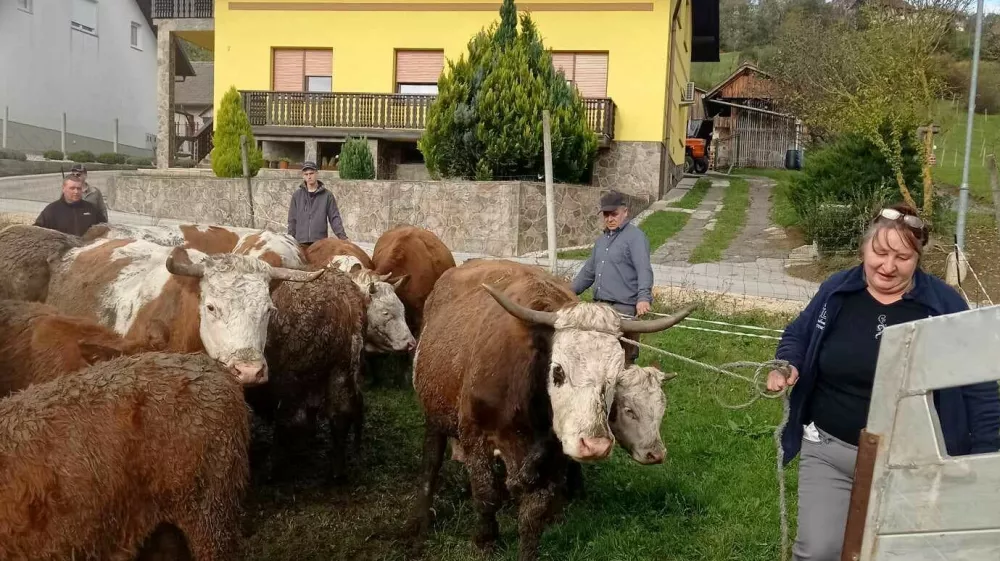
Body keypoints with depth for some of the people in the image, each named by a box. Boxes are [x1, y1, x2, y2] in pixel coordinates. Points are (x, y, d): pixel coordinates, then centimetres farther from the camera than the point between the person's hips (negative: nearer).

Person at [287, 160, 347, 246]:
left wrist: (342, 236, -8)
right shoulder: (297, 195, 10)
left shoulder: (327, 195, 6)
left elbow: (334, 218, 3)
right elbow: (292, 219, 12)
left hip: (320, 242, -1)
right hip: (300, 242, 1)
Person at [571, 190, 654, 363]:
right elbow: (589, 271, 31)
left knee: (623, 360, -7)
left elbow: (644, 270, -17)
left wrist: (643, 298, -31)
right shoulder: (601, 240, 21)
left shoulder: (635, 237, -5)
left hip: (624, 308, -8)